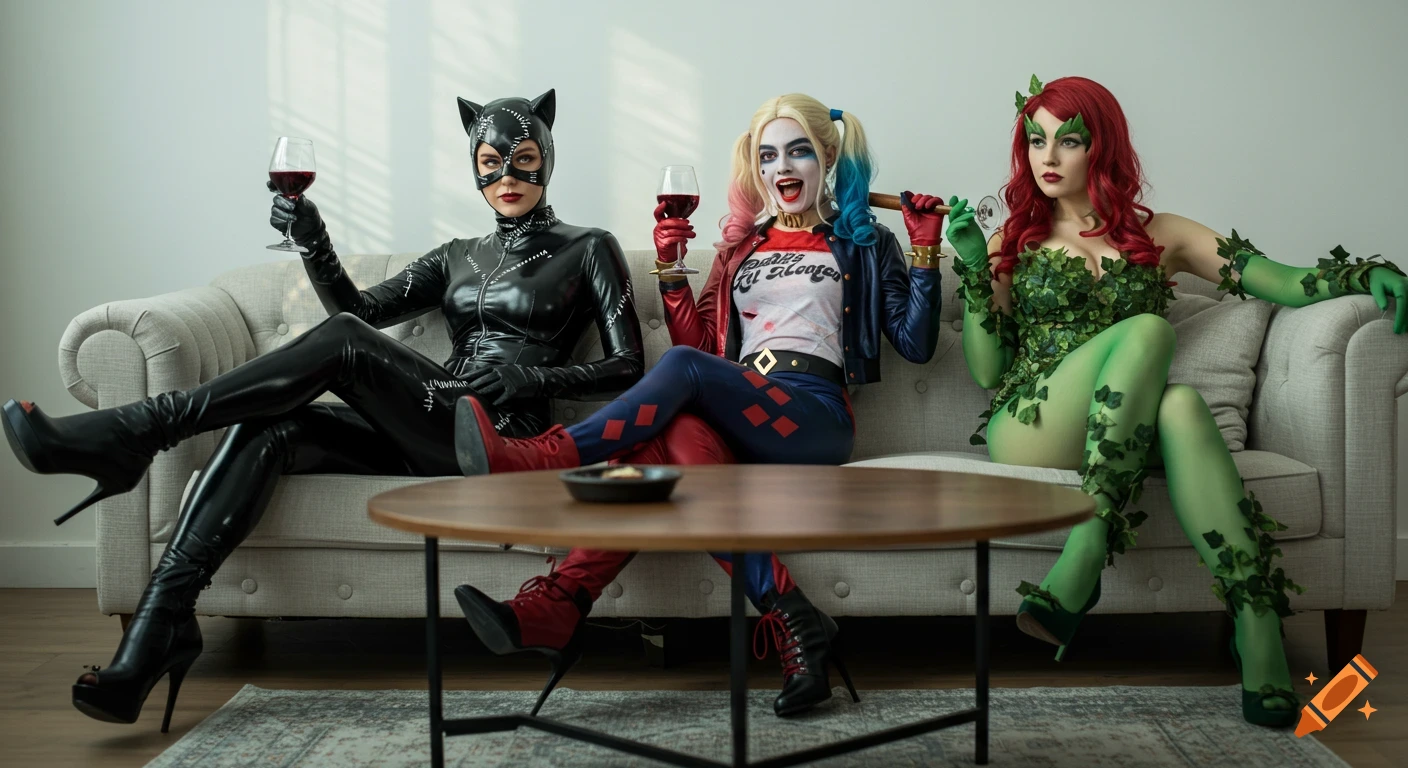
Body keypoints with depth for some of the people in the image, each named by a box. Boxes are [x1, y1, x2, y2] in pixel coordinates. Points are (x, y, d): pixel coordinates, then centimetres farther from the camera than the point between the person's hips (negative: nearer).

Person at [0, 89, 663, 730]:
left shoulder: (588, 250, 10)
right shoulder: (459, 258, 25)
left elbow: (626, 367, 3)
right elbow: (359, 308, 17)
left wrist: (532, 376, -13)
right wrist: (312, 241, -2)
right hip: (428, 437, 6)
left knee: (342, 341, -26)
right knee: (268, 431, -21)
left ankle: (138, 430, -25)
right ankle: (156, 629, -31)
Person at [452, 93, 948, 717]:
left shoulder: (863, 243, 18)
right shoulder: (740, 246, 28)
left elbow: (916, 344, 11)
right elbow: (703, 343, 20)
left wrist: (926, 253, 1)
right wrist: (669, 269, 8)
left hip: (814, 420, -4)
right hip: (737, 422, 4)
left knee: (683, 367, -31)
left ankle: (544, 456, -37)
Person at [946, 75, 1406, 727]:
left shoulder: (1159, 236, 19)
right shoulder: (1011, 245, 17)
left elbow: (1287, 283, 8)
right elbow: (987, 371, 8)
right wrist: (974, 271, -2)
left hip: (1127, 435, 1)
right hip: (1028, 432, -1)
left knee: (1181, 403, -35)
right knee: (1147, 330, -29)